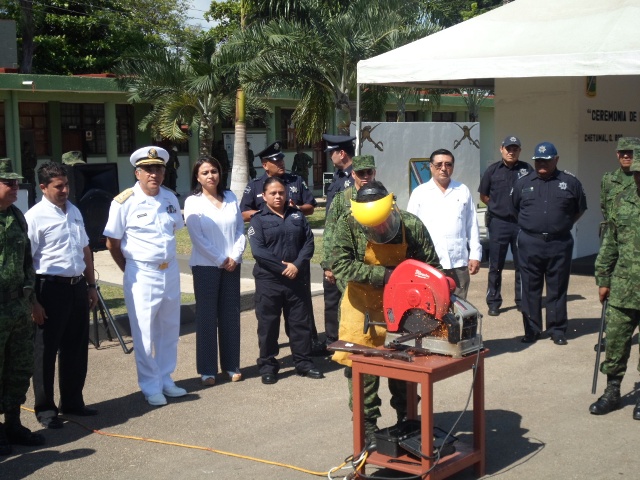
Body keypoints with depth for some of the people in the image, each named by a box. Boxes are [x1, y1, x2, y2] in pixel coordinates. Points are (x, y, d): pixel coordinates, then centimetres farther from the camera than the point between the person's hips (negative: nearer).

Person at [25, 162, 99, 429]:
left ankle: (72, 401, 29)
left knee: (77, 348, 15)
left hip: (78, 287, 7)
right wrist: (33, 301, -17)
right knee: (46, 351, 4)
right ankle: (45, 408, 16)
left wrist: (91, 285, 18)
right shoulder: (35, 216, -12)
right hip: (51, 288, -7)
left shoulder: (74, 212, 11)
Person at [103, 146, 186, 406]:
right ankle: (151, 388, 13)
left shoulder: (170, 198, 4)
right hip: (142, 274, -5)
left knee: (169, 329, 14)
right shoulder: (124, 202, -11)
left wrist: (166, 259, 10)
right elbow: (112, 243, -5)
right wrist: (130, 270, 1)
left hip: (170, 271, 5)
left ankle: (165, 380, 29)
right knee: (144, 335, 1)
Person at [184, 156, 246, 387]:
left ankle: (231, 365, 17)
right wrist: (220, 260, -10)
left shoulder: (230, 197, 8)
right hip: (205, 266, -3)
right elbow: (197, 237, -9)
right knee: (206, 316, 1)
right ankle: (207, 369, 7)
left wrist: (235, 257, -8)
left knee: (230, 315, 7)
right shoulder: (193, 202, -4)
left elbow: (240, 230, 6)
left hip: (232, 264, 3)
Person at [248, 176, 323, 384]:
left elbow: (309, 242, 4)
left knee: (301, 322, 9)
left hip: (297, 279, 3)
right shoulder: (258, 220, 0)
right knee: (268, 324, 3)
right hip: (269, 281, -3)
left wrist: (297, 265, -11)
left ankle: (303, 362, 19)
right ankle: (267, 366, 14)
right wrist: (283, 267, -16)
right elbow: (258, 250, -11)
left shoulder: (297, 216, 11)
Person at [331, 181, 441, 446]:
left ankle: (407, 418, 29)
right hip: (362, 302, -1)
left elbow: (431, 267, -11)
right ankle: (366, 424, 11)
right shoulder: (347, 225, -23)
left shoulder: (412, 226, -21)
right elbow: (341, 266, -27)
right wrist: (383, 275, -32)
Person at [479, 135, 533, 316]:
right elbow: (483, 196, 12)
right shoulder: (493, 170, 3)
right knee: (495, 266, 4)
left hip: (522, 222, 0)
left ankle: (522, 301, 17)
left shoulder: (527, 169, 2)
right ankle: (493, 303, 11)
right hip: (498, 222, 0)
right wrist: (498, 206, 6)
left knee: (522, 264, 7)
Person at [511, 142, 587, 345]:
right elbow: (513, 208, 19)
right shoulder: (522, 182, 8)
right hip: (529, 244, 1)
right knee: (531, 289, 5)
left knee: (558, 289, 5)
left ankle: (557, 330, 14)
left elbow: (580, 208, 14)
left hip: (559, 244, -1)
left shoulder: (570, 182, 4)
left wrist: (564, 224, 10)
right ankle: (532, 330, 13)